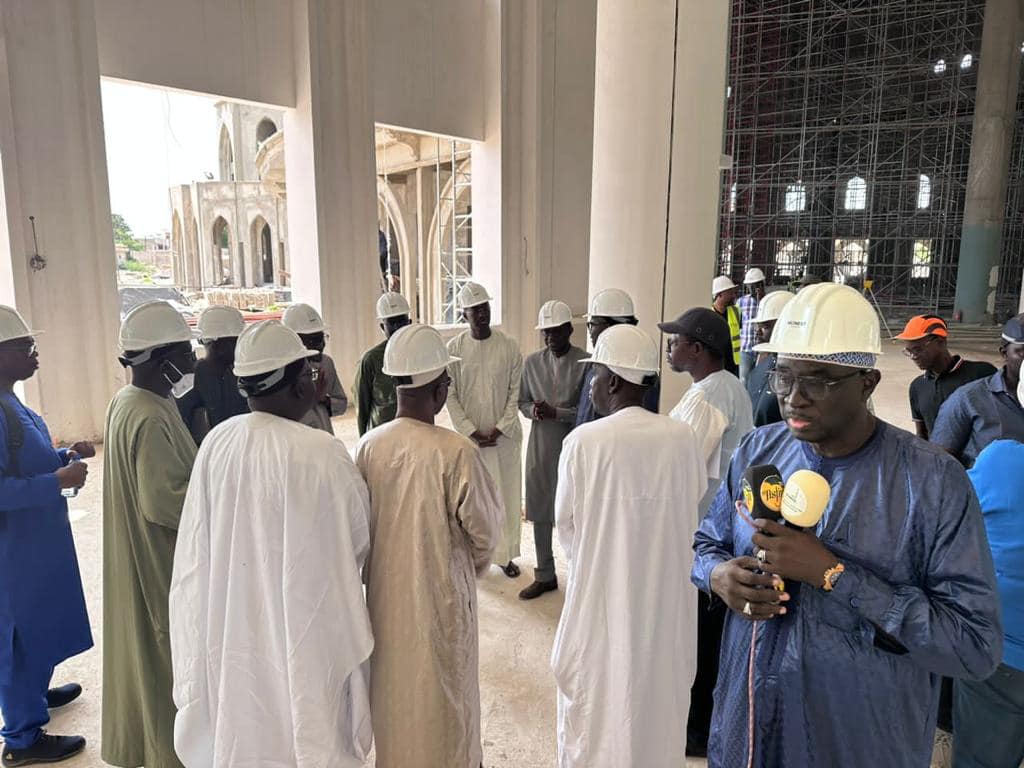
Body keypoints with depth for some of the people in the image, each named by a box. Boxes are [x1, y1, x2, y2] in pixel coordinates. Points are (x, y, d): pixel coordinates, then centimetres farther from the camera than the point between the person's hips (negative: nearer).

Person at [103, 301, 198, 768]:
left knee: (146, 647, 24)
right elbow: (163, 501, -28)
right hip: (163, 563, -10)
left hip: (137, 556, 10)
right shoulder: (152, 419, -27)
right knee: (172, 656, 8)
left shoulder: (125, 403, 3)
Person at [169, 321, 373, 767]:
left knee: (244, 728, 25)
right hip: (304, 627, -5)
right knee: (307, 730, 16)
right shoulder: (320, 453, -25)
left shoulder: (216, 443, -9)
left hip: (232, 625, 6)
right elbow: (360, 537, -10)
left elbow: (200, 542, 2)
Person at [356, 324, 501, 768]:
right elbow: (485, 527, -13)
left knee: (393, 686, 24)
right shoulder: (456, 452, -24)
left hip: (385, 591, 5)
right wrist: (473, 566, 8)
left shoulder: (369, 445, -11)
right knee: (443, 691, 18)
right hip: (441, 594, -4)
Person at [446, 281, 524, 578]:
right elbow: (450, 395, -3)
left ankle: (506, 554, 23)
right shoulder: (454, 348, -3)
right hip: (469, 434, 0)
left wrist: (500, 429, -10)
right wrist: (471, 432, -9)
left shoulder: (509, 347, -2)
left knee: (507, 494, 8)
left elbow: (516, 392, -2)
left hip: (505, 434, 1)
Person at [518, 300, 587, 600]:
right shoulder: (532, 362, 6)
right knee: (540, 512, 12)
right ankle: (545, 575, 27)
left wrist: (556, 412, -21)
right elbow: (522, 402, 11)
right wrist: (534, 411, -11)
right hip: (540, 448, 4)